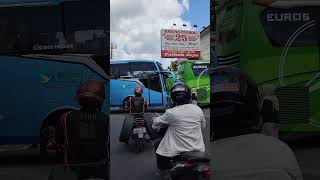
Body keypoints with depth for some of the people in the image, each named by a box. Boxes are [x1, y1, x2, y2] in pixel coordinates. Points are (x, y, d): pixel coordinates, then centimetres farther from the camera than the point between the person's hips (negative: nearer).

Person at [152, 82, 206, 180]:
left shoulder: (171, 113, -16)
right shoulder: (198, 109, -5)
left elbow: (156, 123, -1)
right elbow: (203, 124, 12)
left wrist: (154, 119, 22)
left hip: (178, 151, -4)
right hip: (198, 149, 4)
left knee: (157, 144, 19)